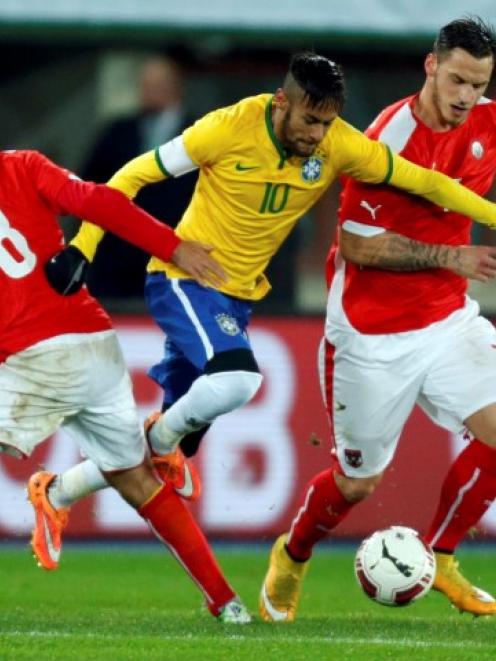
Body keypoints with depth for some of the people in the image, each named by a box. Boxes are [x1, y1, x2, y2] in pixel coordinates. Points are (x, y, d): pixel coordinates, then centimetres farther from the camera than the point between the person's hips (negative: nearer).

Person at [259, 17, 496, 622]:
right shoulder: (388, 140, -21)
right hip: (373, 338, -5)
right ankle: (290, 559, 35)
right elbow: (356, 244, -19)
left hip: (446, 321, 5)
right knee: (358, 482, 5)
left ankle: (439, 556, 9)